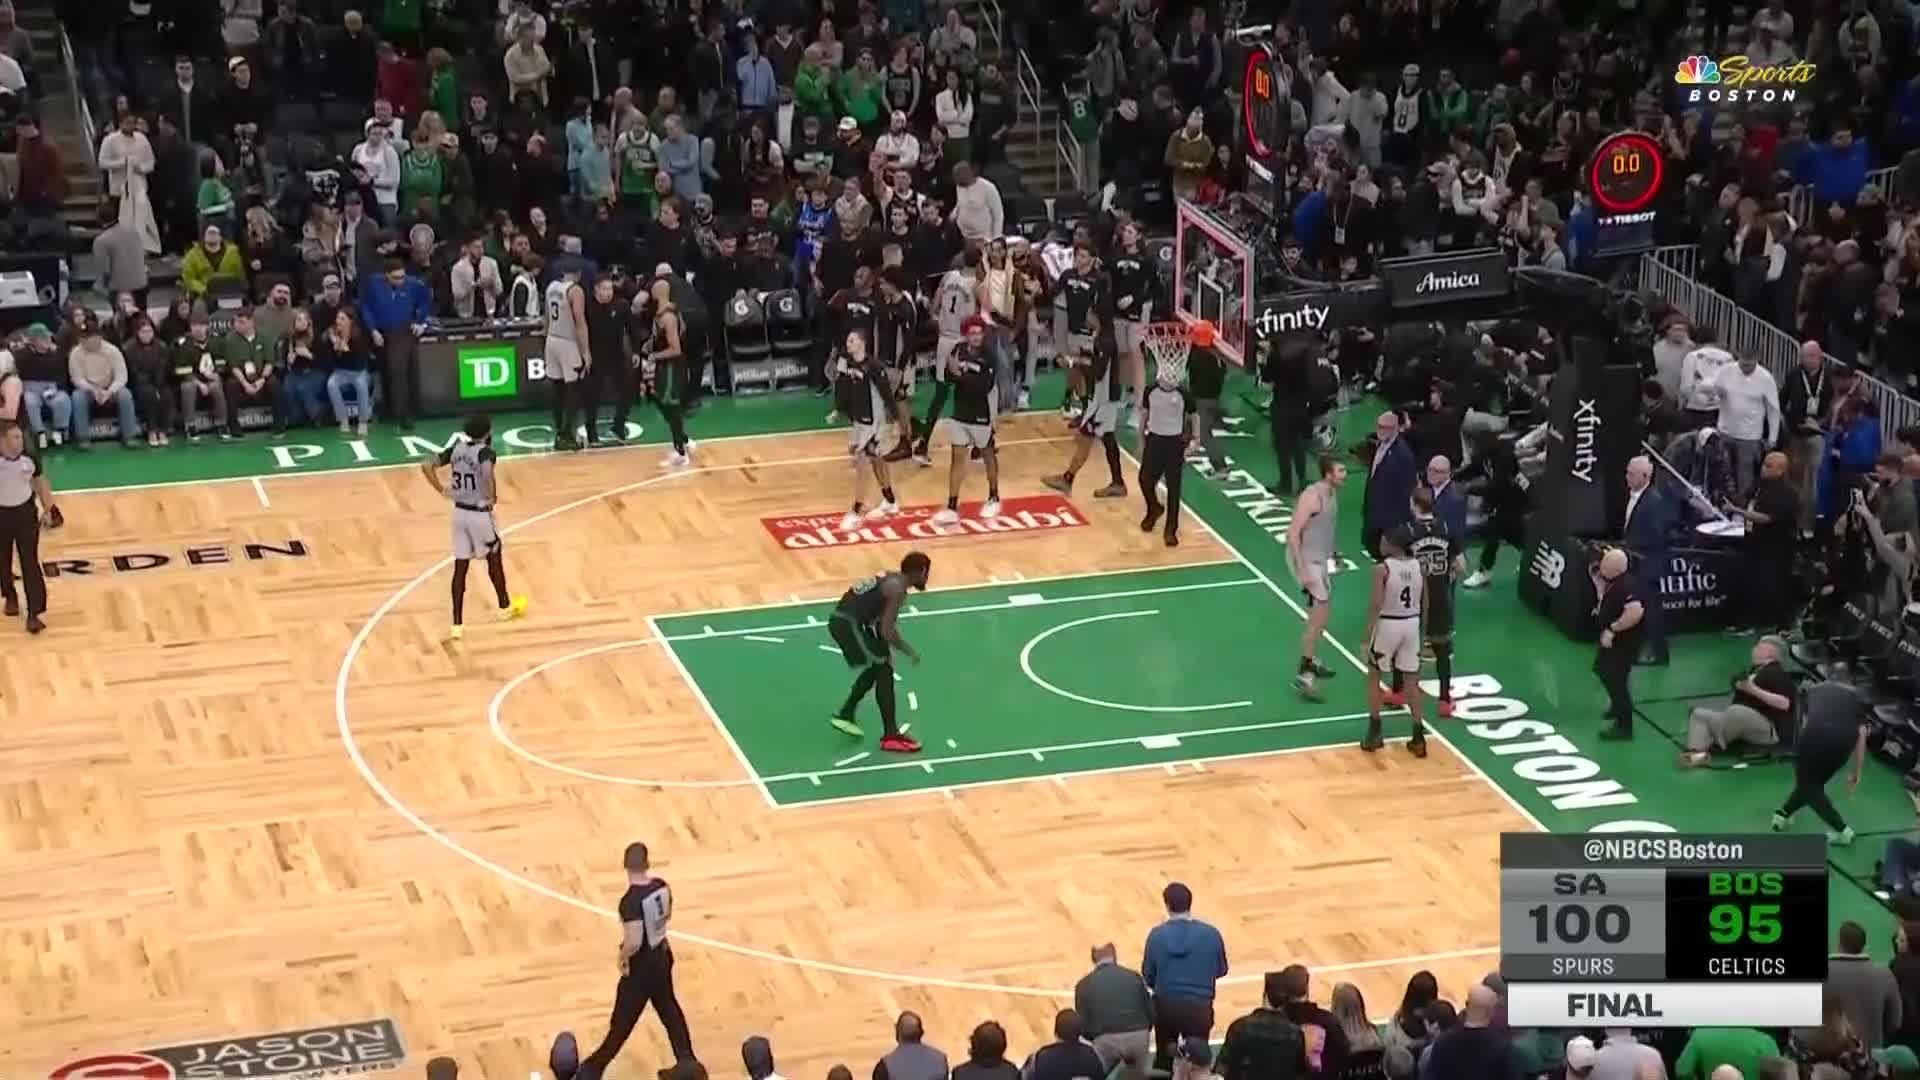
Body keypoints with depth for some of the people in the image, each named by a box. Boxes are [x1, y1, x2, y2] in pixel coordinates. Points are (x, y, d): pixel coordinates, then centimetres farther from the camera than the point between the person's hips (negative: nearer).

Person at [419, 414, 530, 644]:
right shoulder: (485, 452, -15)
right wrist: (492, 496, -20)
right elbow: (487, 472, -37)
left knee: (460, 568, 8)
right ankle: (505, 606, 40)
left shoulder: (456, 448, 3)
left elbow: (427, 466, 0)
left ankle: (457, 625, 4)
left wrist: (443, 490, 4)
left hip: (460, 512, 5)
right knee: (494, 558, 20)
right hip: (480, 514, -5)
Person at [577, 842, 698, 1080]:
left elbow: (634, 943, -33)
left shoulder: (631, 900, -32)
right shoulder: (661, 886, -9)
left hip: (641, 967, -7)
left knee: (623, 1021, 9)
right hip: (662, 956, 7)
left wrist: (623, 957, -13)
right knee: (669, 1010, 25)